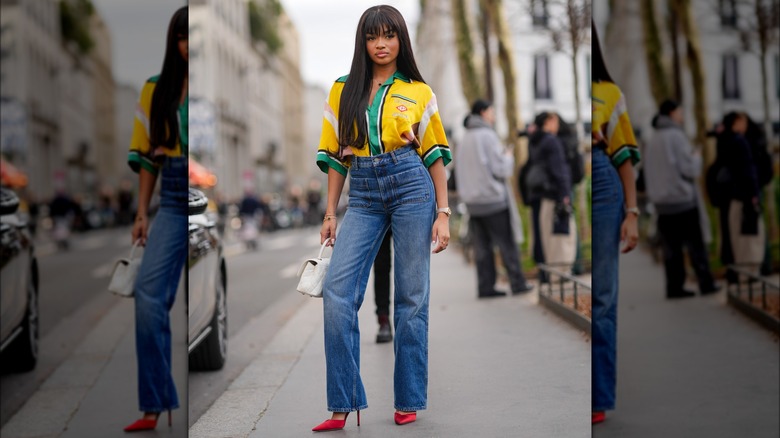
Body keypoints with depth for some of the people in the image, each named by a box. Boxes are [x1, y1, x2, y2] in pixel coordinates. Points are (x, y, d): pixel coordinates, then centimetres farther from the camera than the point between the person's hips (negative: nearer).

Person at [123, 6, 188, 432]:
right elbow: (148, 154, 13)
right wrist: (141, 212, 8)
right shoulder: (156, 89, 11)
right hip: (173, 201, 3)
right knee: (149, 293, -9)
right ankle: (155, 405, 0)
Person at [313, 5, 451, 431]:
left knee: (412, 297, 0)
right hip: (362, 194, 2)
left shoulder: (419, 91, 6)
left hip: (411, 186, -2)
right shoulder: (343, 90, 12)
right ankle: (342, 405, -4)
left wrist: (442, 213, 0)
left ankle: (408, 402, 11)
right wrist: (330, 214, 8)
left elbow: (434, 155, 6)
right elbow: (336, 155, 12)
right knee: (337, 292, -11)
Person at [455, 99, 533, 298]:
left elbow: (461, 171, 15)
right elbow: (501, 169, -13)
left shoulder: (465, 139, 12)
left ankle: (485, 286, 6)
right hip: (493, 198, -7)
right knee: (507, 243, 1)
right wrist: (508, 157, 4)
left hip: (472, 200, 7)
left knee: (482, 246, 7)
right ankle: (517, 283, 5)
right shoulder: (487, 136, -11)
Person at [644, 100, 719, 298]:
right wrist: (697, 156, 4)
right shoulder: (676, 136, -10)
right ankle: (706, 283, 5)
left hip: (662, 202, 6)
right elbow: (690, 170, -13)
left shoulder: (653, 140, 13)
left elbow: (649, 174, 17)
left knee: (671, 247, 6)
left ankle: (674, 286, 5)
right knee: (695, 244, 1)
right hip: (683, 199, -6)